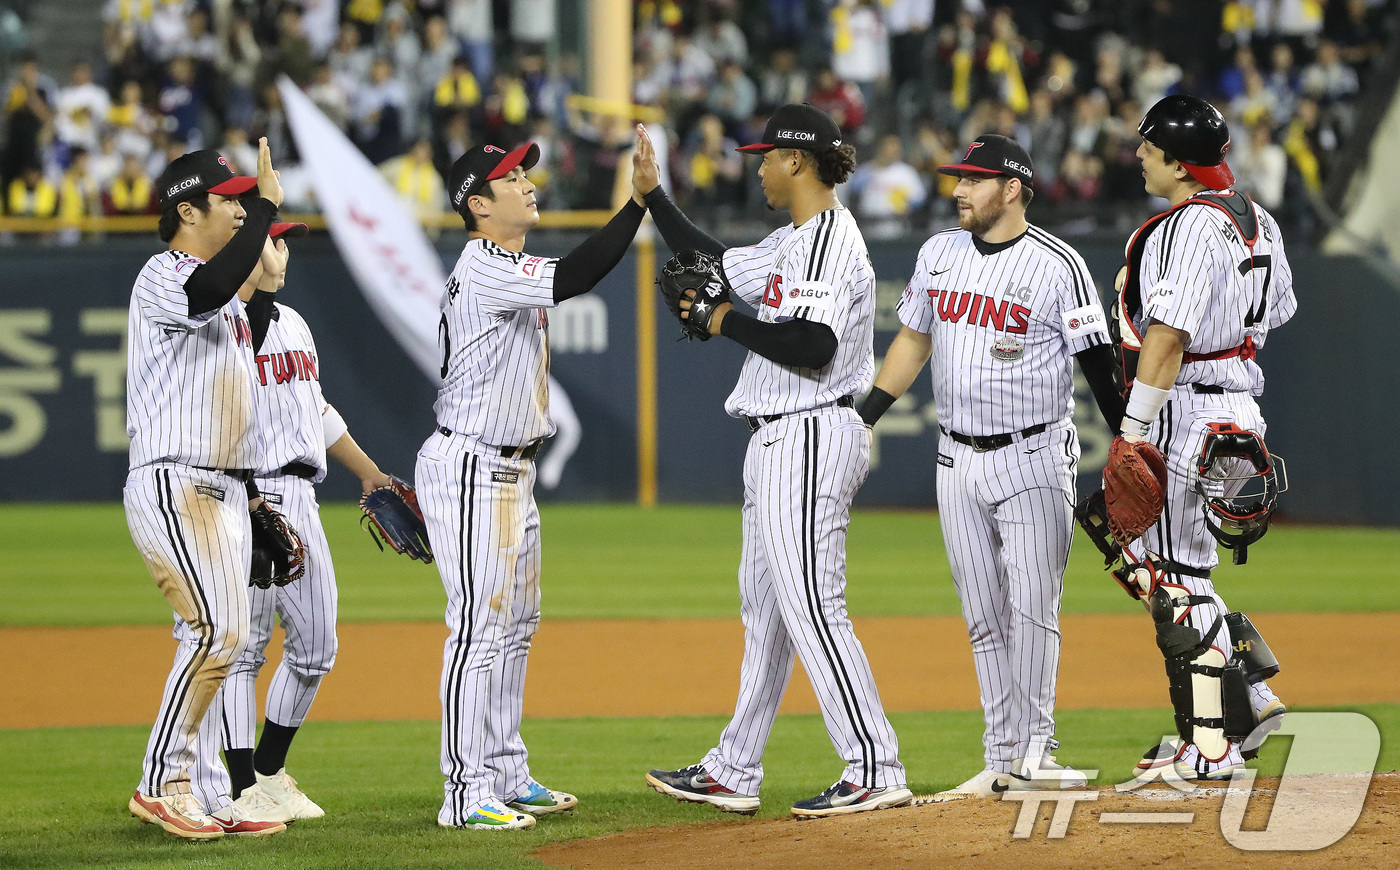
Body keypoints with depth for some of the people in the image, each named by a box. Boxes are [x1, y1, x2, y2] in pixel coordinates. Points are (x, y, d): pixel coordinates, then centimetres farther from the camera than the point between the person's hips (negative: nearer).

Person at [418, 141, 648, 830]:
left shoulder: (506, 269, 15)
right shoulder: (484, 270, -19)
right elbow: (572, 277, -31)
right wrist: (639, 202, -31)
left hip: (510, 470, 11)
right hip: (469, 469, -11)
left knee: (515, 623, 15)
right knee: (480, 625, -11)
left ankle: (505, 776, 23)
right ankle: (466, 795, -10)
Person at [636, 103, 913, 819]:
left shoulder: (831, 239, -16)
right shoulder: (793, 241, 16)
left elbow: (813, 348, -27)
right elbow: (718, 266, 30)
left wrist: (727, 323, -15)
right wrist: (651, 194, 27)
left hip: (811, 439, -11)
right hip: (780, 442, 11)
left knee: (811, 608, -12)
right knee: (764, 610, 14)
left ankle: (876, 769, -11)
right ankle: (732, 774, 21)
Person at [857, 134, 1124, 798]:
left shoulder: (1057, 265, -9)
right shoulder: (939, 255, 9)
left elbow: (1097, 361, -9)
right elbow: (914, 340, 20)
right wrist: (862, 416, 14)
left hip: (1034, 457, -6)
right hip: (958, 462, 6)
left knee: (1032, 609, -8)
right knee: (984, 617, 6)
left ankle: (1034, 753, -5)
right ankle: (1001, 760, 9)